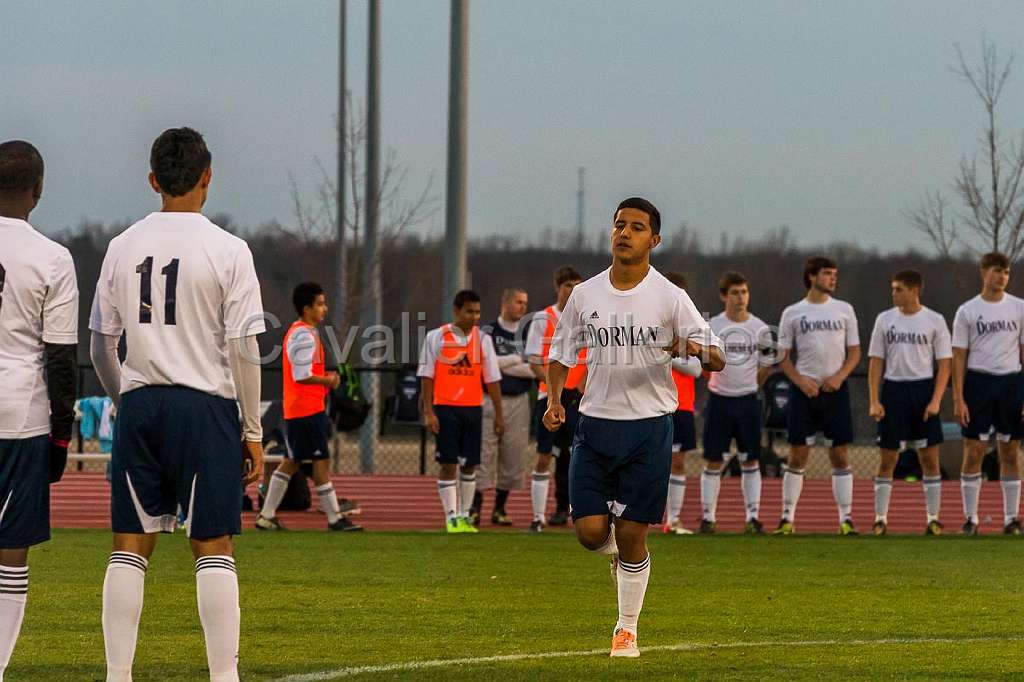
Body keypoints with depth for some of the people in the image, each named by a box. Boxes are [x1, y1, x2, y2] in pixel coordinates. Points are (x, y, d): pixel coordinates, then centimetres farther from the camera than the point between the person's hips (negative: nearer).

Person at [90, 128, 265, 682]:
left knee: (130, 547, 7)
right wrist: (253, 431, 0)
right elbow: (243, 350, -7)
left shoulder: (123, 247, 5)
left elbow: (101, 344, 9)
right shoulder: (227, 251, -6)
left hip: (139, 405, 3)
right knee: (213, 548, 0)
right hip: (206, 406, -3)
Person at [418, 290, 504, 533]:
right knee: (448, 464, -7)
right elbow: (426, 376, -2)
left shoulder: (482, 339, 7)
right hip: (445, 408, -3)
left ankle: (464, 516, 17)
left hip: (473, 409, 3)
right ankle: (451, 518, -6)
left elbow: (492, 379, 9)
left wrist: (499, 414, 6)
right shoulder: (436, 338, -2)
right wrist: (428, 412, -9)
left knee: (470, 464, 6)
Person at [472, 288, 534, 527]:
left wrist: (502, 364, -9)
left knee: (513, 457, 3)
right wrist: (517, 359, -6)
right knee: (484, 454, -7)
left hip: (518, 402, 4)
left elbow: (534, 370, -1)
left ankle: (500, 509, 13)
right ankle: (475, 508, -4)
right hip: (490, 400, -3)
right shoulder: (488, 331, 0)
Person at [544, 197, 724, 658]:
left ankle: (627, 629, 13)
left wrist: (698, 350, -26)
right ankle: (619, 555, 31)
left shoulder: (670, 298, -3)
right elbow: (561, 352, 16)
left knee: (631, 536, -2)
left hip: (649, 426, -2)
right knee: (590, 531, -6)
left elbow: (716, 358, -2)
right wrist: (554, 399, -2)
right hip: (595, 424, 2)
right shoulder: (584, 295, 5)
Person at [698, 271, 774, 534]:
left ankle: (752, 517, 5)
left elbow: (766, 367, 11)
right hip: (719, 401, -1)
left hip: (748, 401, 1)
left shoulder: (760, 328, 2)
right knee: (713, 461, 1)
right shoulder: (712, 326, -3)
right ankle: (708, 517, 7)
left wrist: (748, 387, 10)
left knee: (750, 461, 1)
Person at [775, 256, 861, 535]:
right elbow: (783, 357, 5)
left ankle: (846, 518, 3)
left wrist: (839, 376, -8)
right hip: (803, 390, -1)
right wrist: (801, 381, -10)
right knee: (797, 455, -1)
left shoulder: (844, 310, 8)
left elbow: (855, 352, 9)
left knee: (839, 454, 0)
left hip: (835, 389, 1)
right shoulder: (792, 313, 4)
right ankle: (788, 517, 4)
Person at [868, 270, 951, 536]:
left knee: (930, 458, 0)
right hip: (893, 389, 1)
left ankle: (933, 519, 6)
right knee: (887, 459, 2)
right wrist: (874, 401, -3)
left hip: (923, 389, -1)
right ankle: (880, 519, 7)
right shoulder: (885, 319, 5)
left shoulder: (934, 321, -1)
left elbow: (944, 364, -1)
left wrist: (935, 401, -11)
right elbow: (876, 362, 6)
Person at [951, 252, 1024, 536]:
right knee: (973, 453, -1)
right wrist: (958, 399, -7)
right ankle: (971, 519, 5)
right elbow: (959, 357, 1)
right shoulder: (967, 311, 1)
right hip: (978, 382, -1)